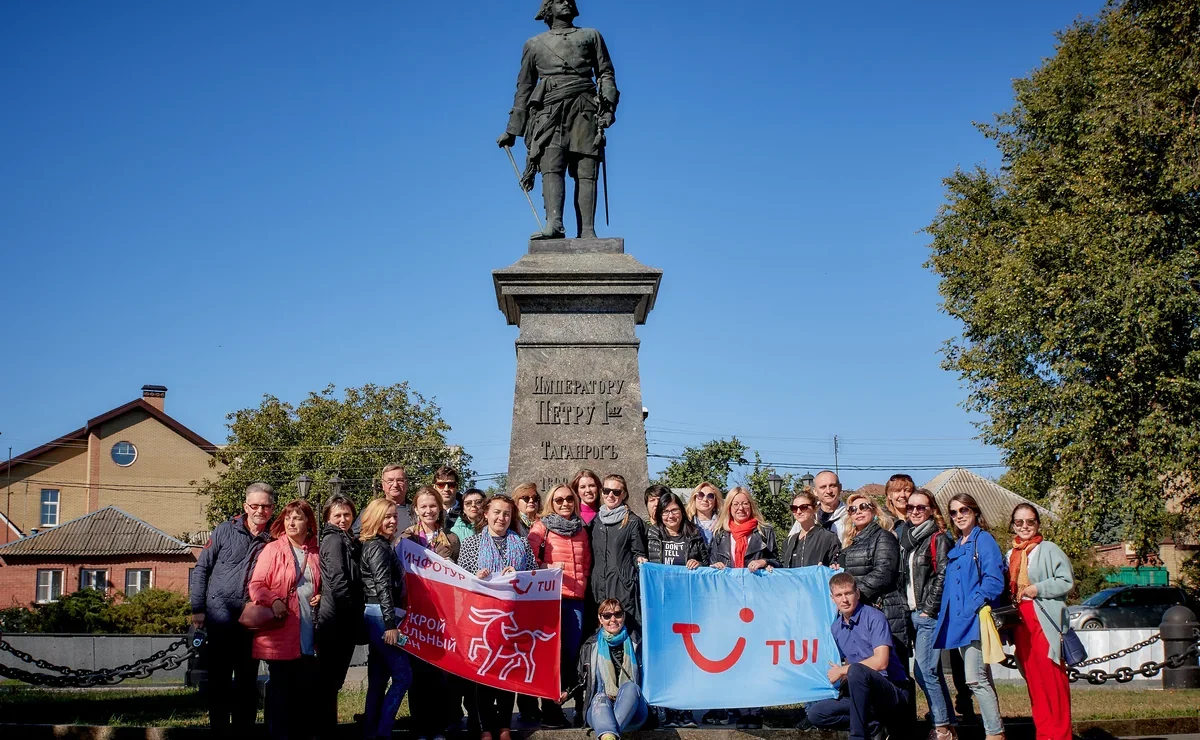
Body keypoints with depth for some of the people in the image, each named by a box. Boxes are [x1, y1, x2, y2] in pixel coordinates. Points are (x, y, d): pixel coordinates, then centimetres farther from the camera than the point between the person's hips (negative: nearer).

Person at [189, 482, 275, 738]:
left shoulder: (274, 541, 3)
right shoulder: (225, 531, 0)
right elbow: (201, 568, 2)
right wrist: (197, 608, -2)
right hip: (221, 617, -2)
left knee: (247, 681, 9)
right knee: (219, 679, 3)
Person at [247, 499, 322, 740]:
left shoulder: (315, 553, 13)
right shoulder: (273, 549, -1)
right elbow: (256, 584, -6)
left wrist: (321, 597, 5)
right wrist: (273, 601, -22)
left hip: (308, 634, 4)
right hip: (281, 632, -4)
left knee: (306, 684, 7)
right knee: (281, 687, -1)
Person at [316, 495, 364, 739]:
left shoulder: (348, 541, 20)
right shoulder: (334, 540, -9)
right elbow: (338, 582, -17)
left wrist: (357, 616, 11)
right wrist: (353, 612, -11)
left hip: (344, 621, 9)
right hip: (336, 620, -9)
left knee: (331, 680, 13)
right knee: (330, 680, -4)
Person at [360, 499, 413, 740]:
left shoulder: (384, 546, 19)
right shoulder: (377, 547, -11)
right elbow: (382, 587, -18)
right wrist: (391, 624, -22)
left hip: (378, 618, 10)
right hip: (381, 617, -10)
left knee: (378, 680, 11)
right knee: (403, 676, -8)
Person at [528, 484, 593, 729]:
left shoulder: (581, 530, 16)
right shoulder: (541, 527, 3)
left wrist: (584, 582, 9)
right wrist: (548, 568, -19)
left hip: (576, 597, 4)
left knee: (571, 652, 2)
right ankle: (550, 709, 2)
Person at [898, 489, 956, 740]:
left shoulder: (938, 538, -6)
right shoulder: (906, 538, 16)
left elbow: (943, 576, -14)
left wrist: (930, 608, -15)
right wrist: (906, 606, 10)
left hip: (930, 614, -8)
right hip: (914, 613, 8)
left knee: (924, 670, -11)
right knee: (932, 671, 10)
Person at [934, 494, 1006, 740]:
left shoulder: (983, 540, -6)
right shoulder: (956, 546, 19)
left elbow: (993, 580, -16)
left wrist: (976, 606, -20)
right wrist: (947, 614, 10)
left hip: (976, 619, -9)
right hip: (959, 621, 9)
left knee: (975, 679, -13)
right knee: (982, 680, 12)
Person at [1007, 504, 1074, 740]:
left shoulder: (1049, 549, -2)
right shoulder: (1011, 555, 17)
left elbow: (1067, 581, -9)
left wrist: (1038, 589, -15)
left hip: (1045, 620, -6)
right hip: (1021, 621, 6)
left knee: (1051, 677, -8)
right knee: (1032, 678, 7)